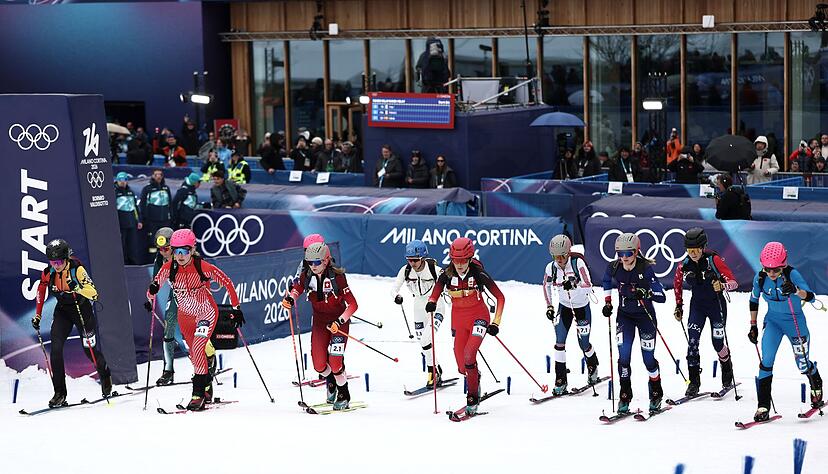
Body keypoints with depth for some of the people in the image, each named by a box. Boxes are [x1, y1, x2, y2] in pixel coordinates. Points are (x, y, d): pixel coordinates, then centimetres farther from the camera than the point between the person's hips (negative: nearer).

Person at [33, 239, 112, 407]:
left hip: (82, 309, -3)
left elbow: (93, 293, -28)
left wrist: (78, 289, -46)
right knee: (56, 347, -14)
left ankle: (105, 376, 38)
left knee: (89, 349, 4)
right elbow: (41, 291, 9)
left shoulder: (77, 269, -23)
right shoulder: (48, 272, -10)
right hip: (62, 310, 4)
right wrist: (37, 316, 9)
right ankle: (60, 393, -9)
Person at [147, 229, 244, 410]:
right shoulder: (169, 268, -15)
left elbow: (227, 283, -12)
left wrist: (236, 308, -10)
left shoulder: (203, 267, -24)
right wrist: (152, 290, -35)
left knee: (197, 349, -21)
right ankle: (207, 386, 36)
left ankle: (199, 393, -15)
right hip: (185, 315, 5)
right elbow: (152, 291, -10)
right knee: (194, 354, 15)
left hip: (206, 313, -5)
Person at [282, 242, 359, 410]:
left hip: (339, 320, -4)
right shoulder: (307, 275, -9)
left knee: (335, 361, -15)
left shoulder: (337, 277, -22)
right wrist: (290, 299, -21)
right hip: (319, 321, 4)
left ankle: (344, 395, 9)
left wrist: (340, 322, -33)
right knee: (319, 365, -4)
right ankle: (330, 380, 32)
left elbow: (353, 305, -21)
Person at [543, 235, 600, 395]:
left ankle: (593, 366, 41)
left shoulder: (578, 263, -25)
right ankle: (560, 381, -7)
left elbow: (588, 287, -31)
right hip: (564, 307, 2)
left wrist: (574, 284, -49)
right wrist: (549, 306, 2)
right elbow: (546, 285, 7)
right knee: (559, 342, -12)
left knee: (584, 344, 7)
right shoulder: (551, 268, -14)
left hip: (582, 307, -2)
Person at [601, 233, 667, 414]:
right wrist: (607, 302, 7)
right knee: (623, 355, -11)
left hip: (645, 315, -2)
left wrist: (646, 293, -41)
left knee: (648, 358, 1)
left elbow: (662, 297, -24)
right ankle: (625, 396, 0)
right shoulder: (613, 267, -11)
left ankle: (656, 393, 26)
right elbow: (607, 282, 15)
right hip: (624, 315, 2)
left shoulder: (646, 269, -22)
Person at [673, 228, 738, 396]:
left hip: (716, 304, -3)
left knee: (718, 343, 3)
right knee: (692, 341, -11)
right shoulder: (684, 266, -9)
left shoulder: (714, 260, -20)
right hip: (697, 305, 3)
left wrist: (722, 286, -43)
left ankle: (727, 371, 34)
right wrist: (679, 306, 13)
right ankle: (694, 381, -4)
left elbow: (733, 282, -22)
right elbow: (677, 283, 12)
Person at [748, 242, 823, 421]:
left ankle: (817, 388, 42)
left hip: (795, 321, -2)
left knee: (803, 364, 7)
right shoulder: (760, 278, -13)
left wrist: (796, 290, -54)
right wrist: (753, 326, 5)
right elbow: (754, 300, 6)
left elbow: (810, 297, -34)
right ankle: (763, 406, -12)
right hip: (773, 321, 2)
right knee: (766, 360, -15)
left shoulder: (792, 274, -23)